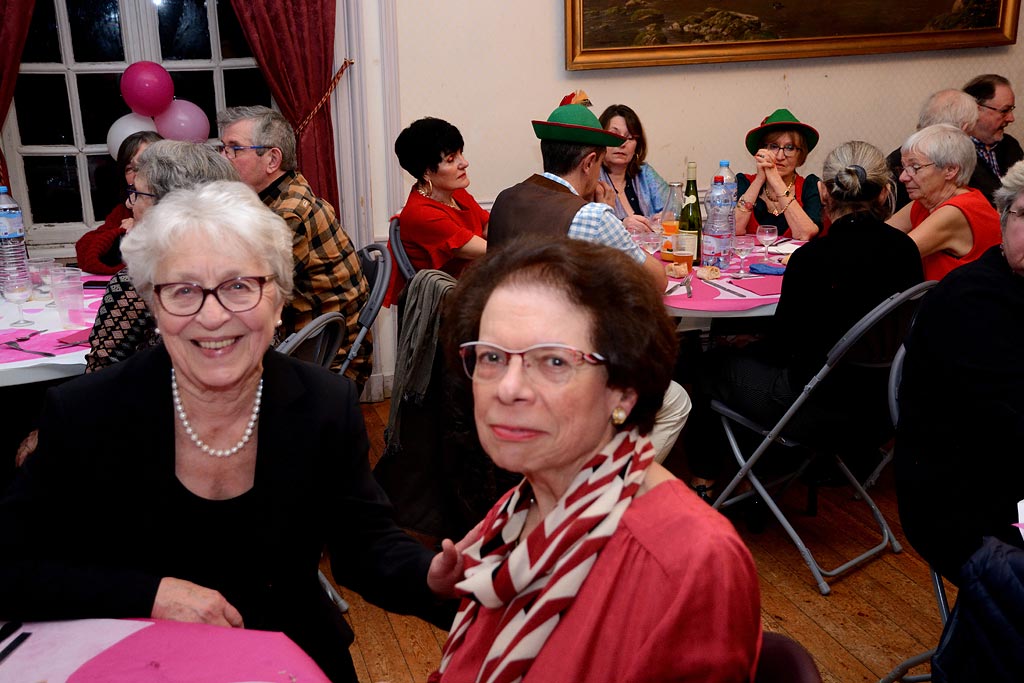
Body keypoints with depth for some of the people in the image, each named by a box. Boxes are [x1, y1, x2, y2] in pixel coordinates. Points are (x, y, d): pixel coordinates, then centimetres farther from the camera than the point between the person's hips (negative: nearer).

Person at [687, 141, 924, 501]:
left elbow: (783, 343, -11)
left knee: (712, 365, 18)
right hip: (878, 403, 7)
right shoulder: (904, 248, -5)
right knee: (749, 353, 28)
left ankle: (702, 481, 32)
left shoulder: (813, 258, -22)